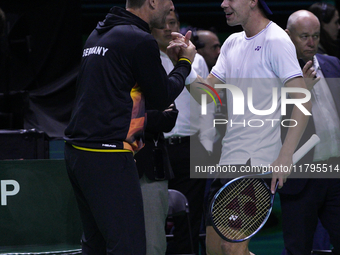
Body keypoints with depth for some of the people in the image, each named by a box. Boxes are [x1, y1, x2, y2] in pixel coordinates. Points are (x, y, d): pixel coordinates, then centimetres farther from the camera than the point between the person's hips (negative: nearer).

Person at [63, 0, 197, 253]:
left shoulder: (98, 35, 15)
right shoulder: (141, 41, -11)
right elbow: (161, 99, -3)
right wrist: (184, 63, 12)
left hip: (77, 149, 9)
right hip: (107, 157, -9)